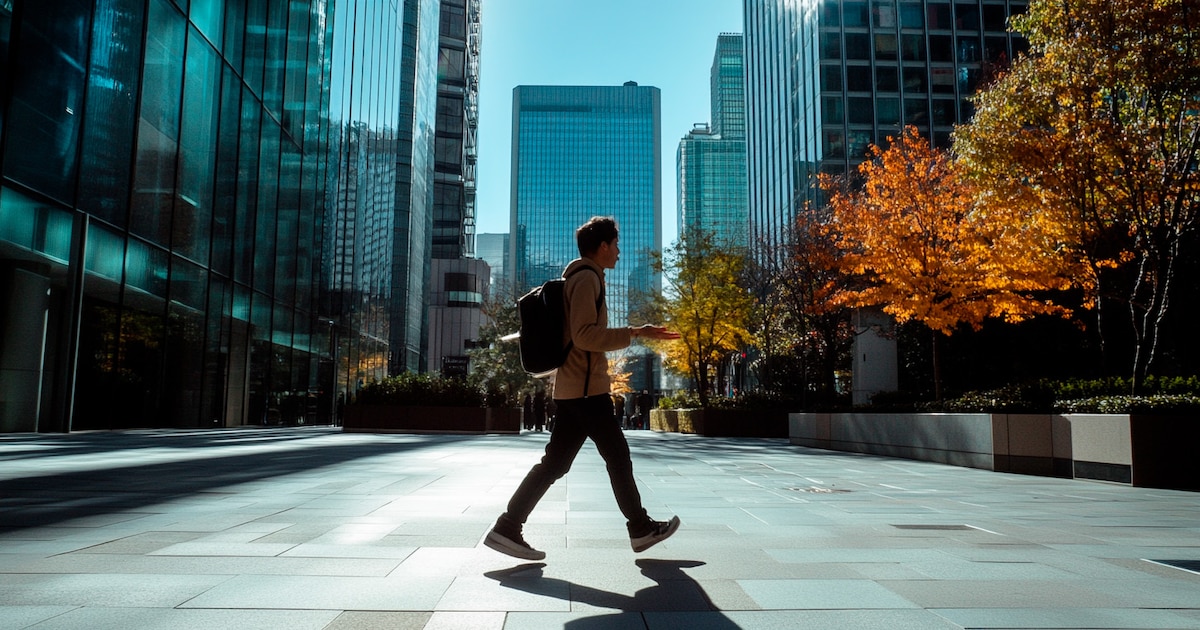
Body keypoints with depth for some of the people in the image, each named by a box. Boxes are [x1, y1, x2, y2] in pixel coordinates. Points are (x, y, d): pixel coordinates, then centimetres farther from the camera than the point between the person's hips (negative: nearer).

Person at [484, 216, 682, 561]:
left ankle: (507, 528, 4)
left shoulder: (578, 278, 21)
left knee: (555, 462, 7)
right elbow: (584, 334, -20)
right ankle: (641, 529, 15)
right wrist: (635, 332, -21)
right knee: (618, 457, 2)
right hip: (587, 387, -10)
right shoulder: (587, 278, -10)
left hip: (571, 387, 10)